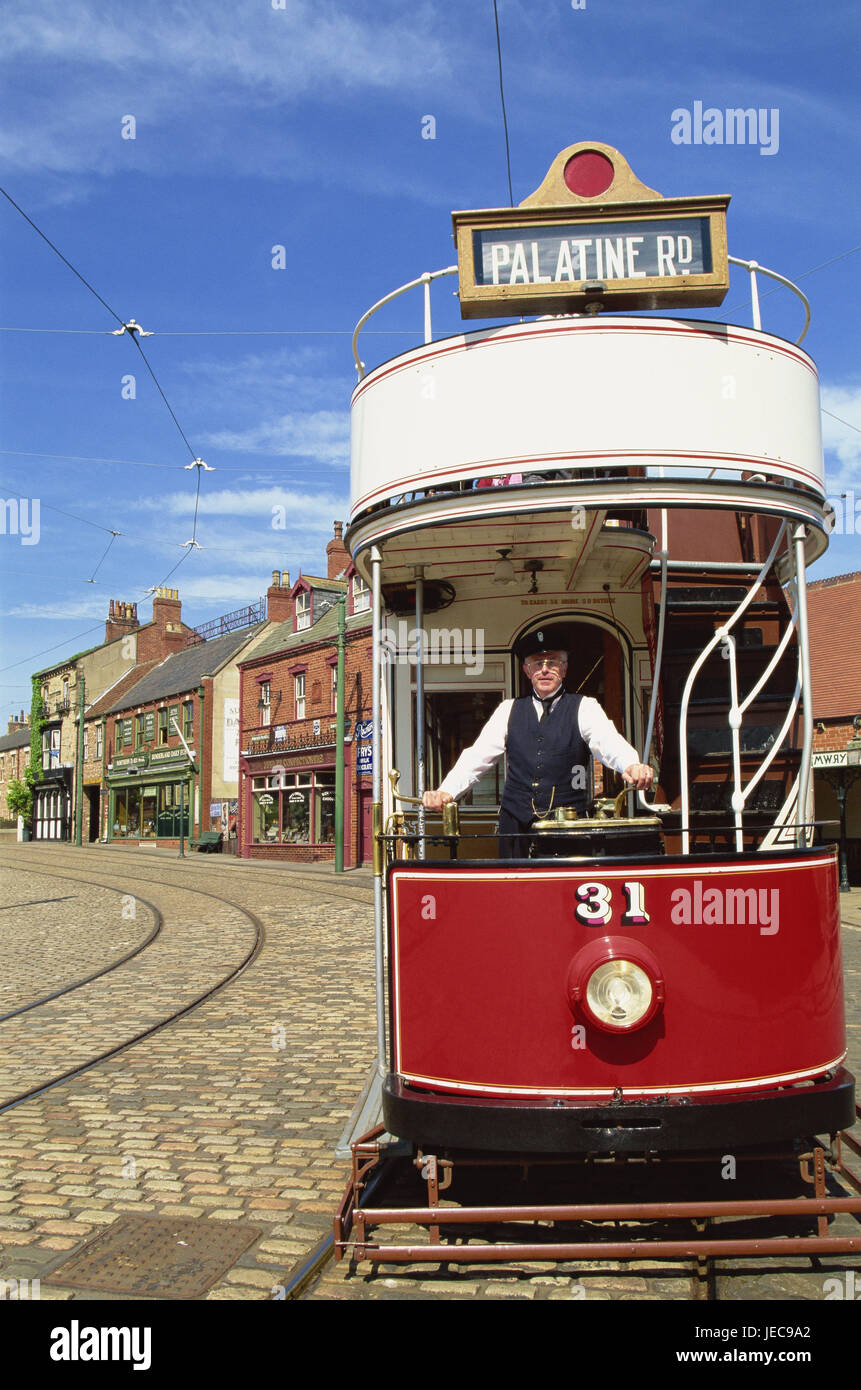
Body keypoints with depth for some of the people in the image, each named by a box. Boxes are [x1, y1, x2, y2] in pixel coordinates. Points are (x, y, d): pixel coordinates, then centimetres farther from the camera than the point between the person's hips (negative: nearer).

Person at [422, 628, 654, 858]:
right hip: (516, 826, 2)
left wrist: (633, 766, -37)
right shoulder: (508, 711, 12)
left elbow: (609, 743, -14)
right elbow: (477, 756, 5)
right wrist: (445, 792, -13)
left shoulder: (585, 708, 4)